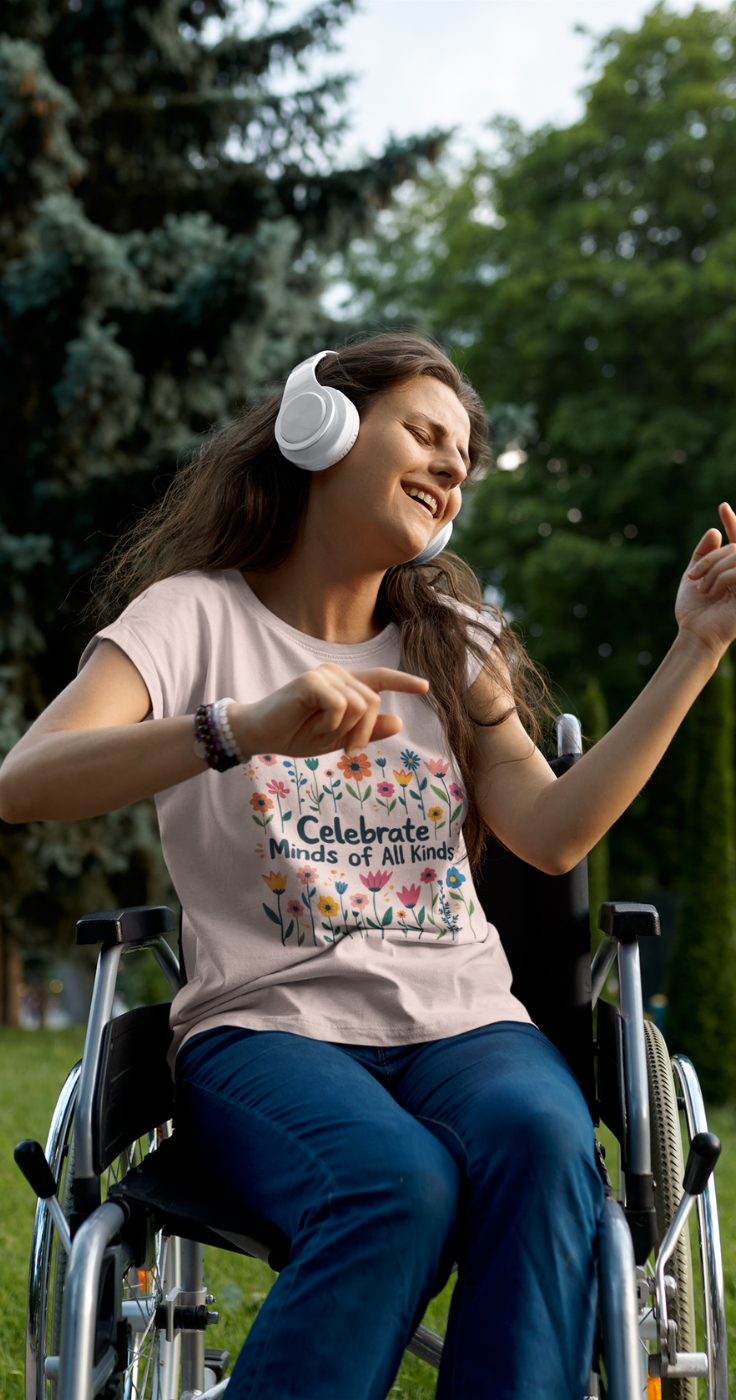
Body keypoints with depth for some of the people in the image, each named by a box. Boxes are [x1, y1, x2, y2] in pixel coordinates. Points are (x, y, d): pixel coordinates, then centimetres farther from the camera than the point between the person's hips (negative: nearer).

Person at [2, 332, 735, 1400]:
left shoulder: (452, 643, 20)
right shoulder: (197, 614, 4)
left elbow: (554, 834, 4)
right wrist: (245, 728, -30)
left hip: (461, 1024, 4)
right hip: (267, 1027, -3)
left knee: (542, 1141, -32)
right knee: (397, 1182, -36)